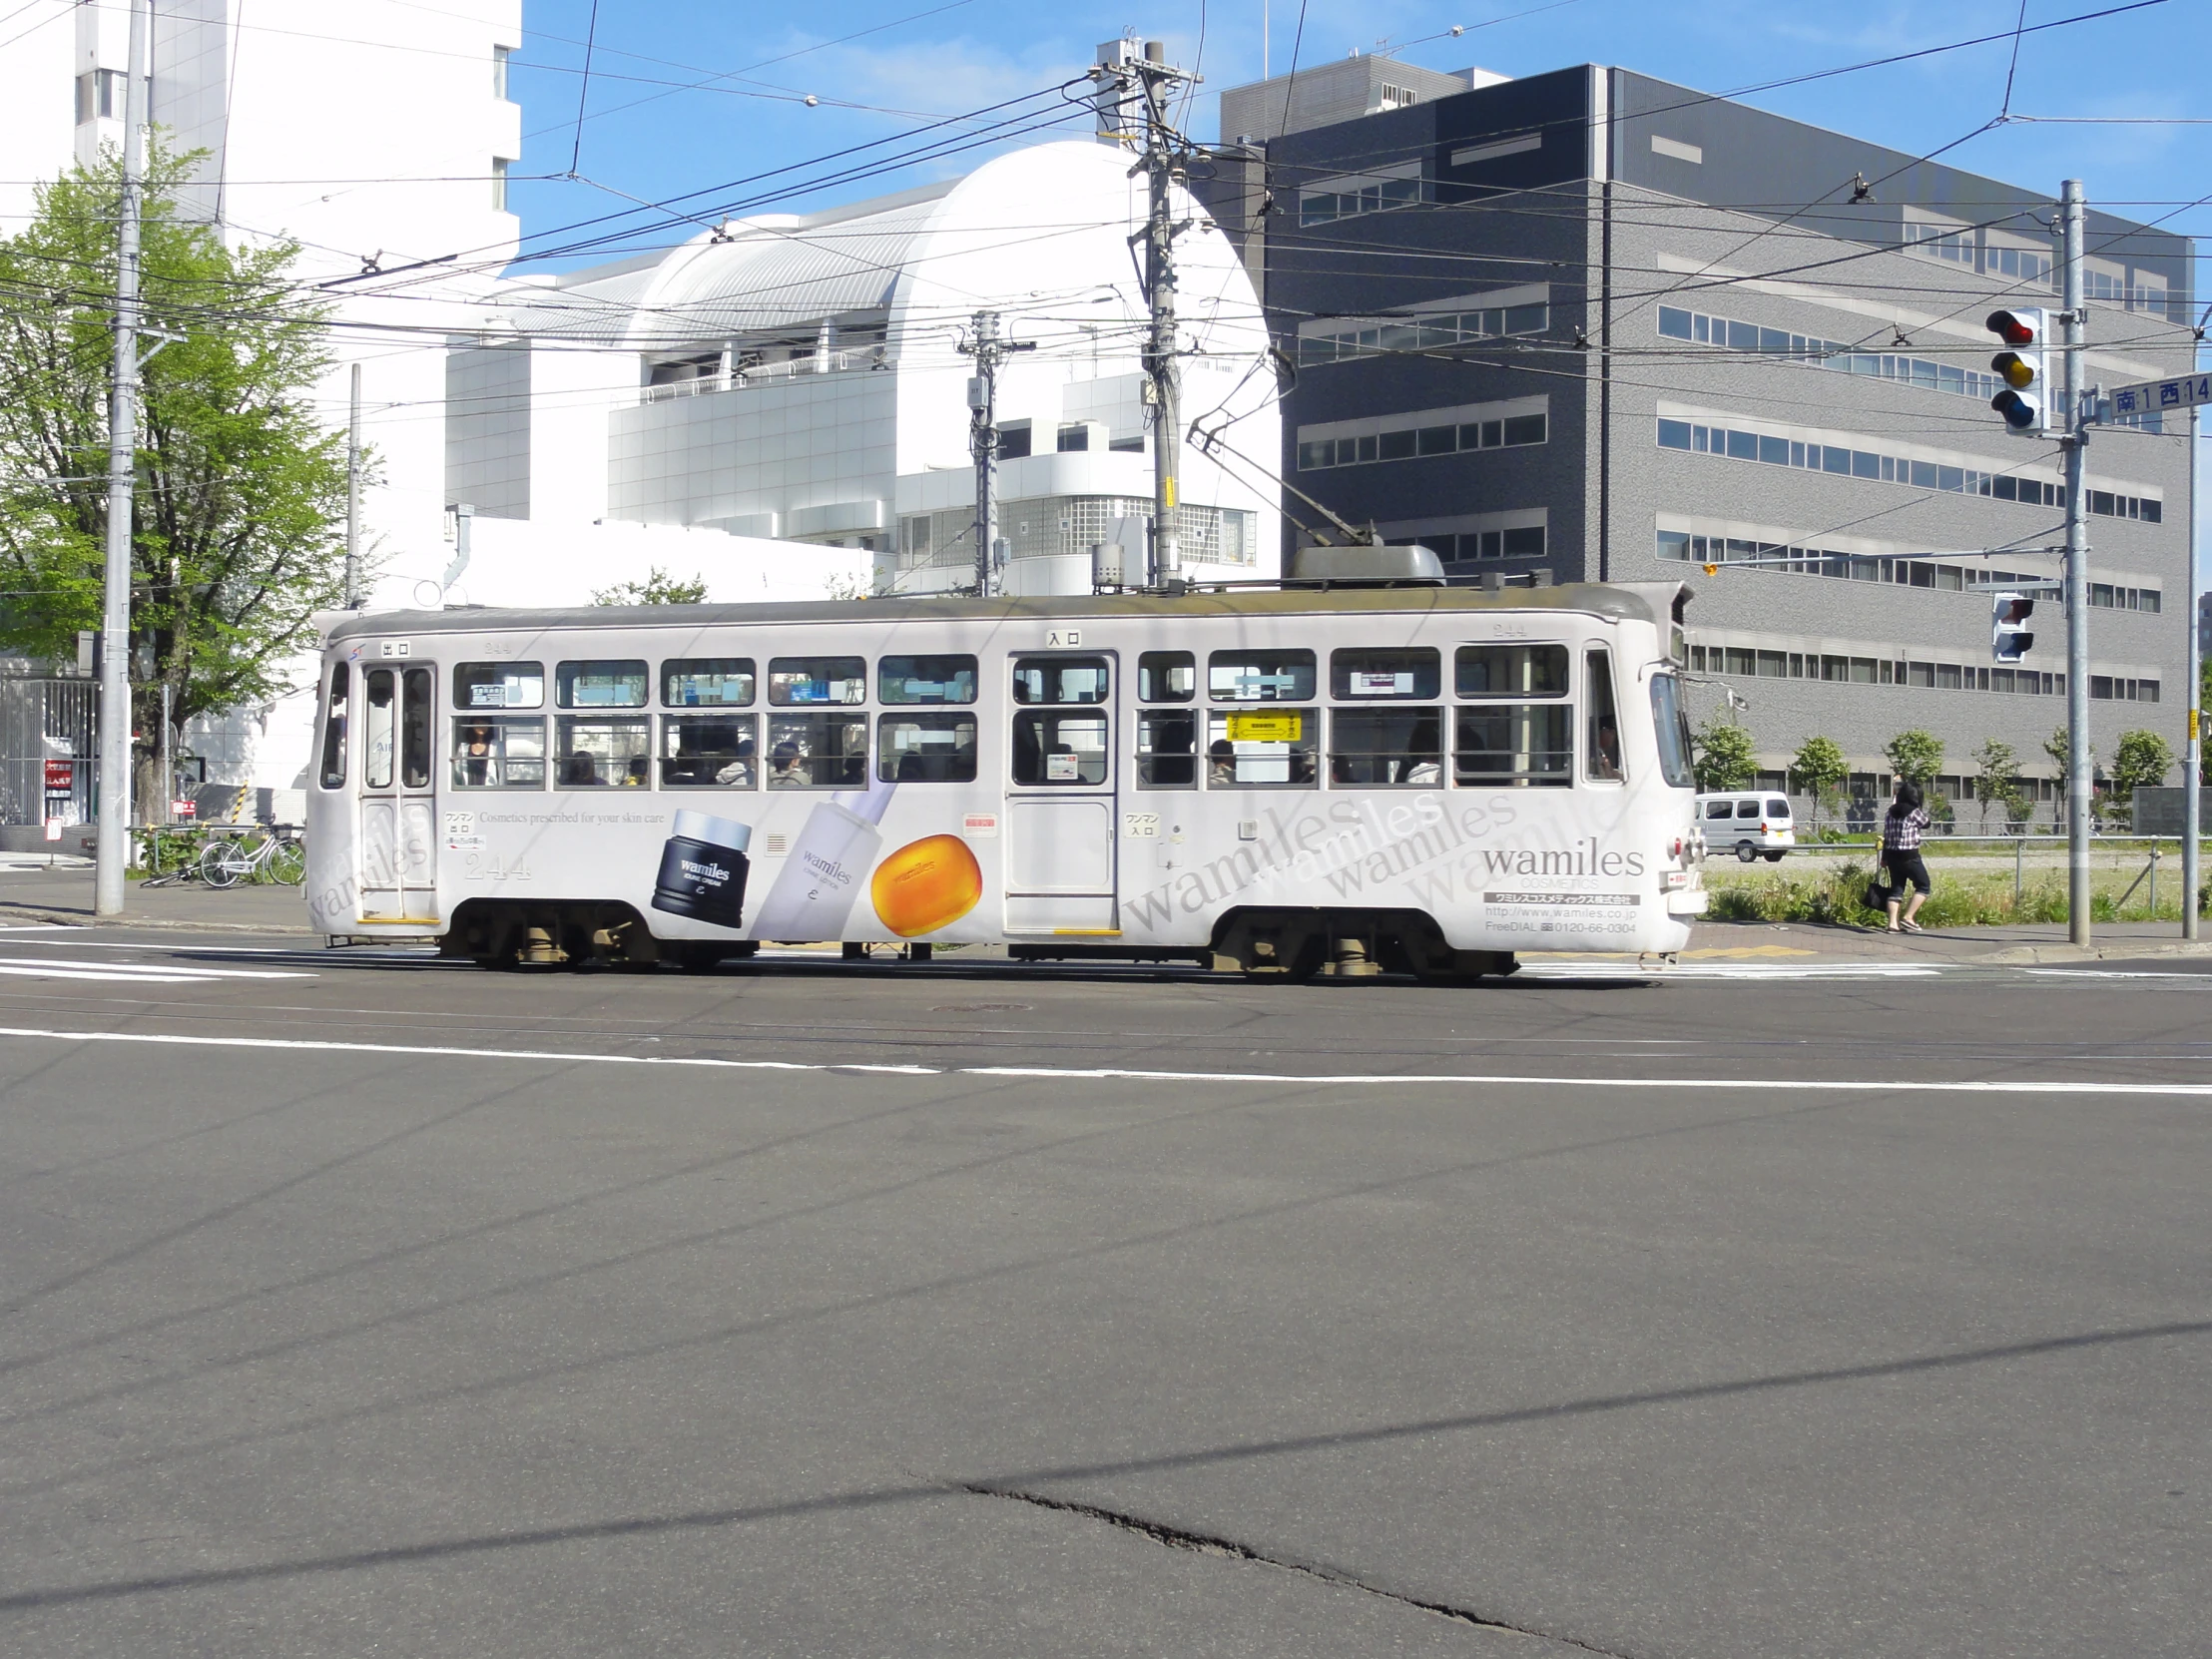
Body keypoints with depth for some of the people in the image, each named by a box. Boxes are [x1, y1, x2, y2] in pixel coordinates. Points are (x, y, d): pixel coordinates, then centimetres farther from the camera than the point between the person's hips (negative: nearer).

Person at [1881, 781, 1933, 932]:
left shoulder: (1891, 813, 8)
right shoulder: (1914, 812, -12)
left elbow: (1886, 837, 11)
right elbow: (1926, 824, 5)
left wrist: (1884, 858, 18)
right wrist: (1923, 811, 19)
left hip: (1892, 856, 7)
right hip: (1909, 856, -7)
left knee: (1896, 888, 10)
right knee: (1923, 886, 5)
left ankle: (1893, 922, 3)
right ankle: (1908, 917, -4)